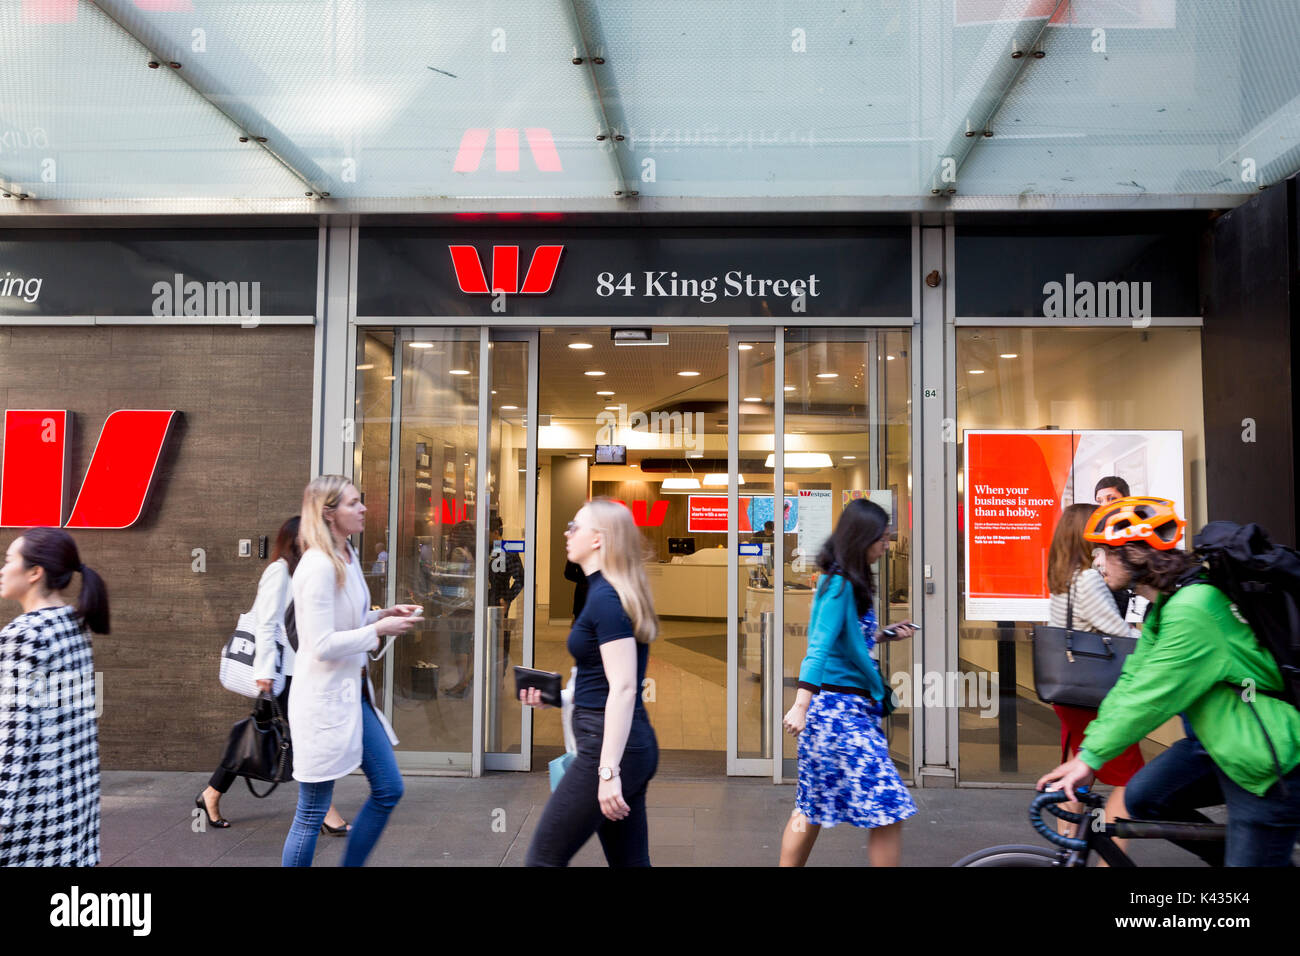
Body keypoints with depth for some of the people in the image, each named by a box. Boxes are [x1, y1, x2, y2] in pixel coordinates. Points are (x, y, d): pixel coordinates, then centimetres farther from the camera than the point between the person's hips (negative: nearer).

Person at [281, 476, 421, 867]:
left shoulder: (348, 557, 8)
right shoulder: (319, 567, -21)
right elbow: (323, 644, -23)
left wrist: (384, 615, 4)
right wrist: (380, 629, -16)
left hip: (353, 691, 9)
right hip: (324, 698, -9)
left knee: (389, 790, 15)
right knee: (312, 813, 5)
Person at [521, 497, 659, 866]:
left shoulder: (605, 598, -15)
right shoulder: (613, 593, 14)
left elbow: (623, 689, -22)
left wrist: (607, 771, -25)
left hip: (611, 745, -10)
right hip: (635, 746, 10)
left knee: (543, 859, 0)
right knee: (630, 861, 14)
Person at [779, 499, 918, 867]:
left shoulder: (850, 581, 13)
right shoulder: (839, 584, -15)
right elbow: (820, 646, -24)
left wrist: (885, 635, 14)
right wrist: (801, 704, -29)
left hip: (851, 708, 10)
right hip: (840, 708, -10)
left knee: (813, 807, 16)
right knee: (888, 809, -7)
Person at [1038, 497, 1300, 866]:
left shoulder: (1191, 611, -27)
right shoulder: (1164, 605, 5)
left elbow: (1151, 697, -26)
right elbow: (1132, 681, 3)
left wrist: (1091, 757, -19)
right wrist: (1085, 753, -2)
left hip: (1266, 762, -9)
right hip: (1218, 742, 9)